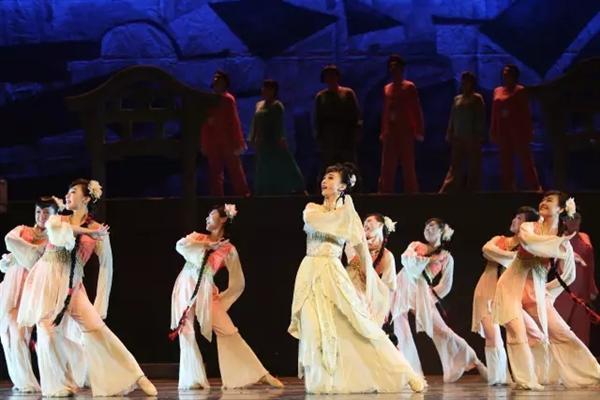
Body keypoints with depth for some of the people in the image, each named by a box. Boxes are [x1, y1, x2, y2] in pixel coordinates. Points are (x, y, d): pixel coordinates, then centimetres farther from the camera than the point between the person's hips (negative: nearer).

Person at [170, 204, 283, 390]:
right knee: (186, 332, -5)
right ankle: (193, 380, 0)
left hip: (205, 292, -2)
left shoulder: (228, 250, 3)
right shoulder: (197, 238, 11)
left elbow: (237, 284, 6)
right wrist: (205, 246, -9)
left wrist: (220, 300, 4)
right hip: (185, 288, 2)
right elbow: (180, 245, -11)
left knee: (228, 332, -8)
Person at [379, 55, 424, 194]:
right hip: (390, 133, 5)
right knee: (387, 170, 1)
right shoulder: (387, 88, 14)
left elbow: (416, 110, -3)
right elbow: (385, 112, 16)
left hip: (406, 133, -4)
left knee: (408, 168, -1)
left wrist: (419, 132, -9)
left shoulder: (409, 87, 0)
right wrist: (383, 133, 13)